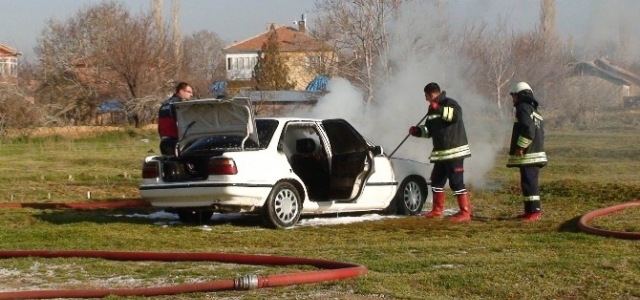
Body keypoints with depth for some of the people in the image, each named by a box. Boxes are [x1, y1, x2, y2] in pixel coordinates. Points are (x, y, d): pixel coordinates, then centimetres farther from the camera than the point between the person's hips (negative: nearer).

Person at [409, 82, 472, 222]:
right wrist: (417, 131, 5)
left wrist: (439, 109, -32)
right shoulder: (432, 108, 17)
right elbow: (429, 129, 23)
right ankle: (437, 209, 29)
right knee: (436, 180, 16)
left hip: (454, 150, -10)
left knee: (456, 181, -12)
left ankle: (465, 212, -11)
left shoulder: (449, 103, -10)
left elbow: (456, 115, -30)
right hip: (440, 152, 10)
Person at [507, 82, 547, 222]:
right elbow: (540, 132, 23)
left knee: (529, 183, -10)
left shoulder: (523, 108, -10)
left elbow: (528, 130, -22)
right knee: (531, 183, 14)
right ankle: (531, 211, 17)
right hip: (536, 154, 10)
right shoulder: (534, 109, 22)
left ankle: (533, 212, -13)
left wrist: (520, 147, -19)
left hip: (527, 155, -10)